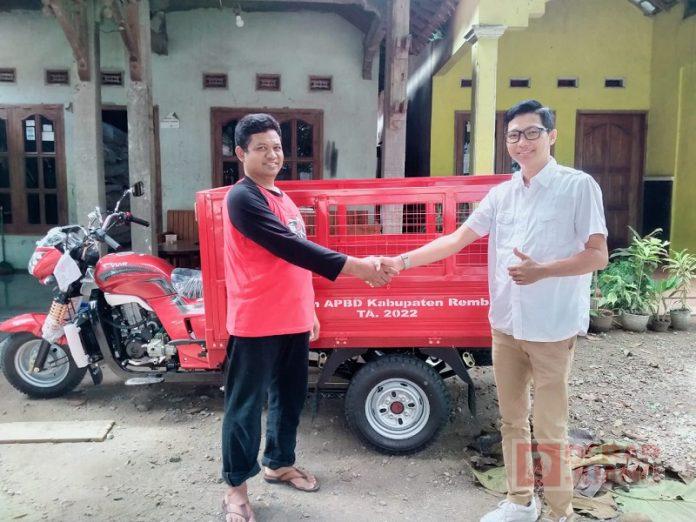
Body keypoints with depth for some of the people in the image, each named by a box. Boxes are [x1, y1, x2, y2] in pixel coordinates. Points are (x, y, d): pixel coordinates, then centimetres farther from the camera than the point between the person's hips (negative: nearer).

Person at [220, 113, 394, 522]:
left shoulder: (283, 198, 15)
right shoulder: (243, 198, -14)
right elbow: (290, 247, -24)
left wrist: (309, 309, 20)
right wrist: (359, 268, -27)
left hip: (293, 320, 8)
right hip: (256, 323, -8)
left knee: (290, 396, 18)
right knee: (246, 405, 4)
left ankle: (279, 463, 37)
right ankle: (236, 487, 20)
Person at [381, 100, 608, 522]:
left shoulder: (578, 186, -7)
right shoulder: (502, 193, 9)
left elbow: (598, 256, -9)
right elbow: (457, 239, 7)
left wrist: (541, 271, -25)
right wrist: (403, 261, 0)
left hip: (553, 327, -5)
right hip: (505, 325, 6)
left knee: (549, 429, 2)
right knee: (512, 422, 16)